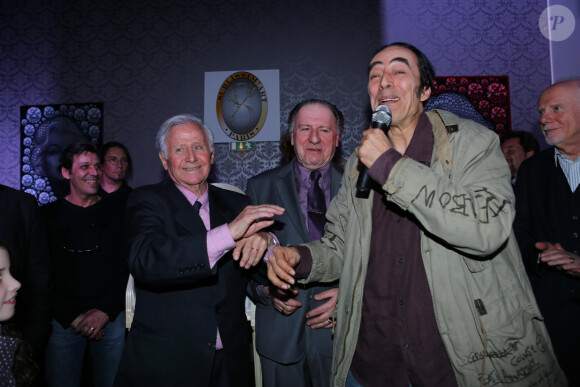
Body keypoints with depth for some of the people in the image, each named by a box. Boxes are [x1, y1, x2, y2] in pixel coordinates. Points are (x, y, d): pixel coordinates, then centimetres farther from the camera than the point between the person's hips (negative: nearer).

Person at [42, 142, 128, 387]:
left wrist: (105, 312, -9)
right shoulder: (49, 216, 4)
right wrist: (72, 317, -7)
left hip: (111, 318, 0)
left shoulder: (117, 213, 5)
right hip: (63, 321, 0)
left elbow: (127, 268, 1)